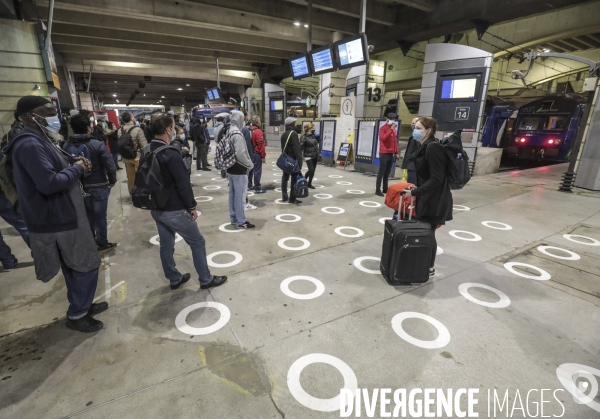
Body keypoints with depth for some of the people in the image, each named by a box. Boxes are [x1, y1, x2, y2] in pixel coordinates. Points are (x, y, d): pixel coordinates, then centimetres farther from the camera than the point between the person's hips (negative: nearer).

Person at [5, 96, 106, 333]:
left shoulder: (39, 141, 13)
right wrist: (77, 169, -17)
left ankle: (81, 305, 35)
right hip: (59, 220, -10)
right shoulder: (30, 145, -21)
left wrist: (74, 162, 1)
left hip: (61, 217, 10)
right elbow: (49, 182, -32)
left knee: (75, 267, 20)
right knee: (87, 265, 2)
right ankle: (77, 315, 17)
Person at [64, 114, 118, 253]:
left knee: (87, 215, 18)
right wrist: (112, 181, -4)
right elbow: (110, 166, -19)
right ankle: (102, 244, 17)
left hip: (79, 187, 4)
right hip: (99, 186, -4)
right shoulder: (97, 144, -17)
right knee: (100, 216, 7)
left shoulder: (66, 145, -4)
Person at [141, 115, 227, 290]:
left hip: (156, 208, 9)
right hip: (174, 210, -9)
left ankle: (174, 279, 32)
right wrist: (192, 206, -11)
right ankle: (206, 279, 15)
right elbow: (183, 184, -21)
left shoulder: (146, 152, 6)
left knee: (166, 245, 17)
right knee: (198, 242, 4)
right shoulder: (171, 154, -21)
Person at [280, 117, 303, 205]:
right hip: (293, 160, -9)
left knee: (285, 177, 12)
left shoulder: (283, 134, 13)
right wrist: (299, 160, -19)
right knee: (294, 179, -3)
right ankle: (292, 198, -1)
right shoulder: (293, 133, -14)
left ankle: (284, 197, 18)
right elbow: (297, 149, -20)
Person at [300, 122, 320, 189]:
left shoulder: (313, 135, 5)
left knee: (313, 171, 8)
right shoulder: (304, 137, -16)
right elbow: (301, 147, -19)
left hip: (315, 156, 7)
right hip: (308, 156, -7)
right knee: (311, 170, -11)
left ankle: (309, 184, 20)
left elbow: (318, 142, 24)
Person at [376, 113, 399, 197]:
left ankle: (385, 188, 15)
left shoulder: (394, 128, 18)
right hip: (384, 153, -7)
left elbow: (395, 141, 20)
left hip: (391, 153, 7)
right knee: (381, 172, -7)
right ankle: (378, 189, -5)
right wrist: (391, 129, -22)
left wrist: (396, 152, 16)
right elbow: (383, 138, -23)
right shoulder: (383, 128, -5)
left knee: (387, 172, 9)